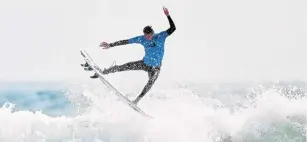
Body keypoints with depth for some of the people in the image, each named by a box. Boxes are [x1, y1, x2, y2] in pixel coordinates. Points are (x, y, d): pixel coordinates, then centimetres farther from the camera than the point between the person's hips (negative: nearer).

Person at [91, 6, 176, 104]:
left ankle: (137, 100, -28)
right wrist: (110, 45, -10)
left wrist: (168, 16, -40)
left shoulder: (161, 36, -18)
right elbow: (126, 41, -9)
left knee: (151, 82, -31)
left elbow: (173, 28, -27)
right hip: (144, 63, 2)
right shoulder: (141, 39, -13)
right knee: (121, 68, -5)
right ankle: (101, 73, 11)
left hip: (155, 68, -2)